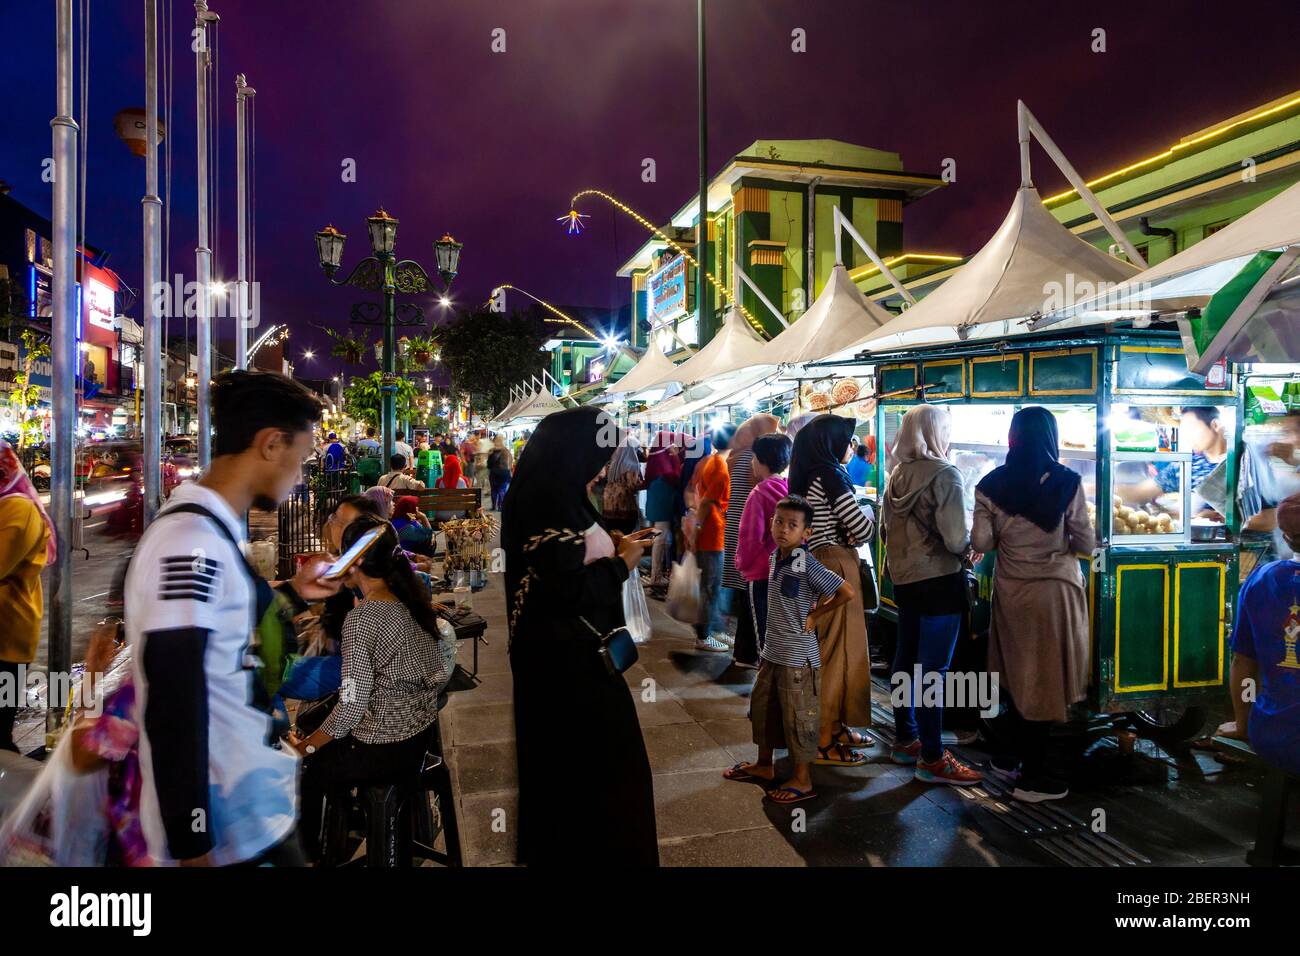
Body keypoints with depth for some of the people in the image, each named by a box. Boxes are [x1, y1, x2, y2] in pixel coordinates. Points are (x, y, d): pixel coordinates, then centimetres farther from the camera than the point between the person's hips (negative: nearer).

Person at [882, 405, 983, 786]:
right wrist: (969, 545, 1)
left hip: (904, 580, 7)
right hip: (939, 580, -7)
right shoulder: (944, 475, -15)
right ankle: (932, 759, 7)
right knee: (933, 669, -1)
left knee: (906, 660, 16)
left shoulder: (897, 476, 5)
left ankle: (905, 740, 30)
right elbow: (956, 539, -19)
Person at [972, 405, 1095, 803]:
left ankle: (1013, 757, 32)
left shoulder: (991, 485, -4)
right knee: (1046, 681, 7)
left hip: (1010, 590, 3)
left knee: (1018, 676, 19)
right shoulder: (1067, 482, -11)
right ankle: (1031, 777, 16)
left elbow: (981, 542, -4)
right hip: (1055, 590, -3)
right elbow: (1087, 544, -7)